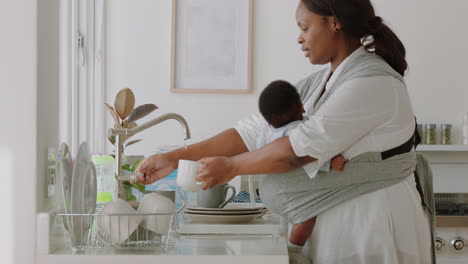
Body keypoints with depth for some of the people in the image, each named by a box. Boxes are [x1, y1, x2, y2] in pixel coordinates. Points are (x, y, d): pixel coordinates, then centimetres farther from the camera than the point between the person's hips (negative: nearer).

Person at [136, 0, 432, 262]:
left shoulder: (374, 83, -15)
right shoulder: (317, 85, 13)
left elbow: (299, 149, -17)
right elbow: (253, 131, 9)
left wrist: (230, 166, -5)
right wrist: (175, 158, 4)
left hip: (374, 236, -8)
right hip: (336, 231, 8)